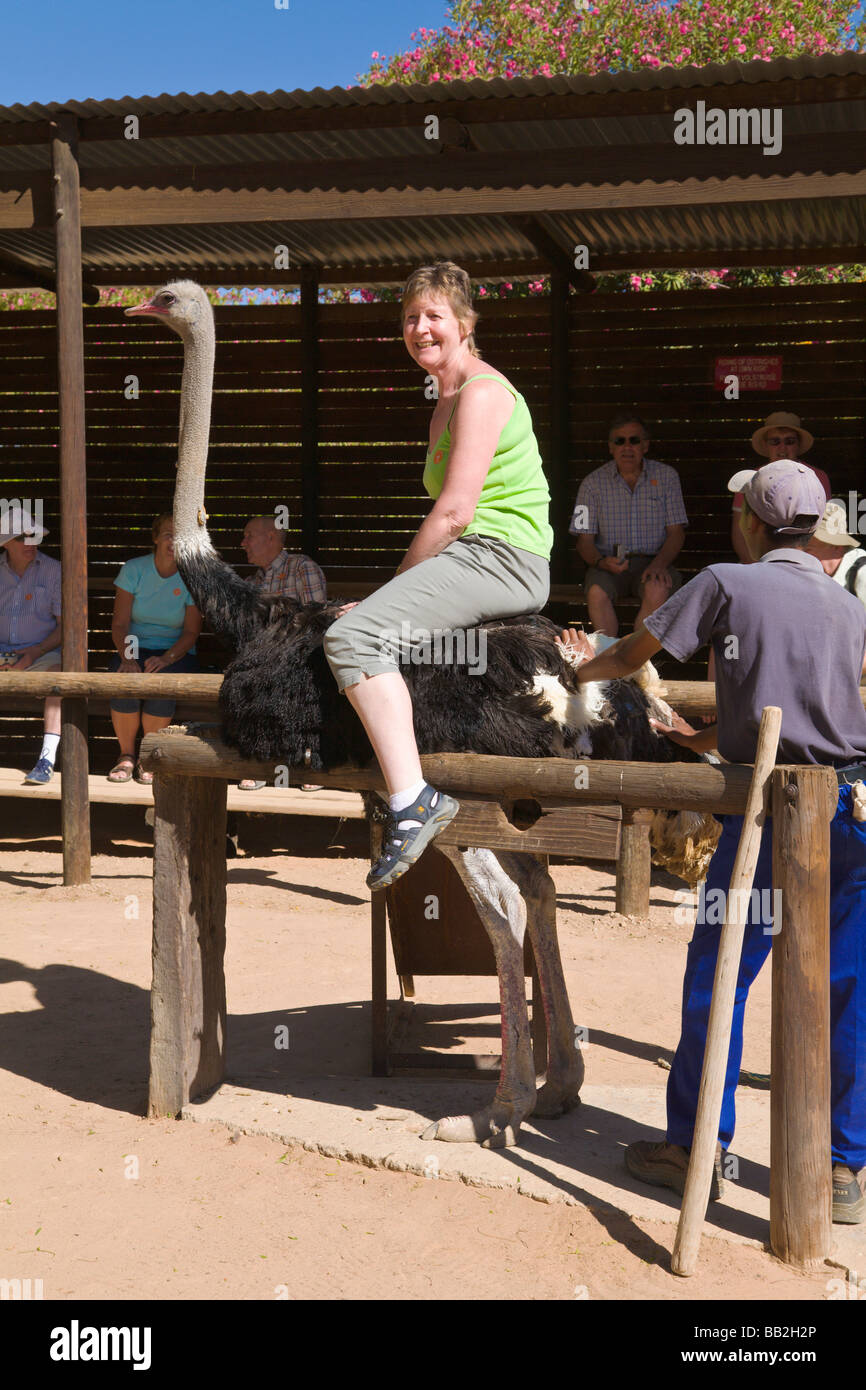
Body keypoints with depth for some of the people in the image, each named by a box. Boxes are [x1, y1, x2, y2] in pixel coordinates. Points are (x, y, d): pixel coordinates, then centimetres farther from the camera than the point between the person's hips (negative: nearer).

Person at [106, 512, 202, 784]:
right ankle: (126, 755, -11)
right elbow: (119, 623, -3)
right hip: (134, 648, 1)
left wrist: (166, 659, -22)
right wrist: (126, 657, -22)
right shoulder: (133, 570, -2)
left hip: (176, 653, -1)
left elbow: (191, 632, -5)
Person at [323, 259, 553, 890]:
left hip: (504, 559, -11)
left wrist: (395, 587, -11)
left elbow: (455, 513, -18)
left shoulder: (482, 392, -10)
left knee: (354, 634, -27)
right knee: (354, 625, 26)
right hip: (474, 561, 11)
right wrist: (397, 594, 7)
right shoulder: (446, 404, 21)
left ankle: (414, 801, -33)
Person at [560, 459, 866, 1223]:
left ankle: (695, 1150, 16)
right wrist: (709, 740, 34)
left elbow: (630, 658, 9)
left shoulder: (726, 583, 0)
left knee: (717, 978, 7)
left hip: (773, 808, -5)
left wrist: (580, 667, 30)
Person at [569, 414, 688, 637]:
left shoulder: (666, 476, 7)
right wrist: (601, 562, -20)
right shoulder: (593, 483, 5)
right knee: (596, 593, -33)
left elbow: (676, 532, 5)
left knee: (657, 591, -34)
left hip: (652, 562, 0)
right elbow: (585, 541, 4)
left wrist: (659, 564, -15)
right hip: (608, 563, 0)